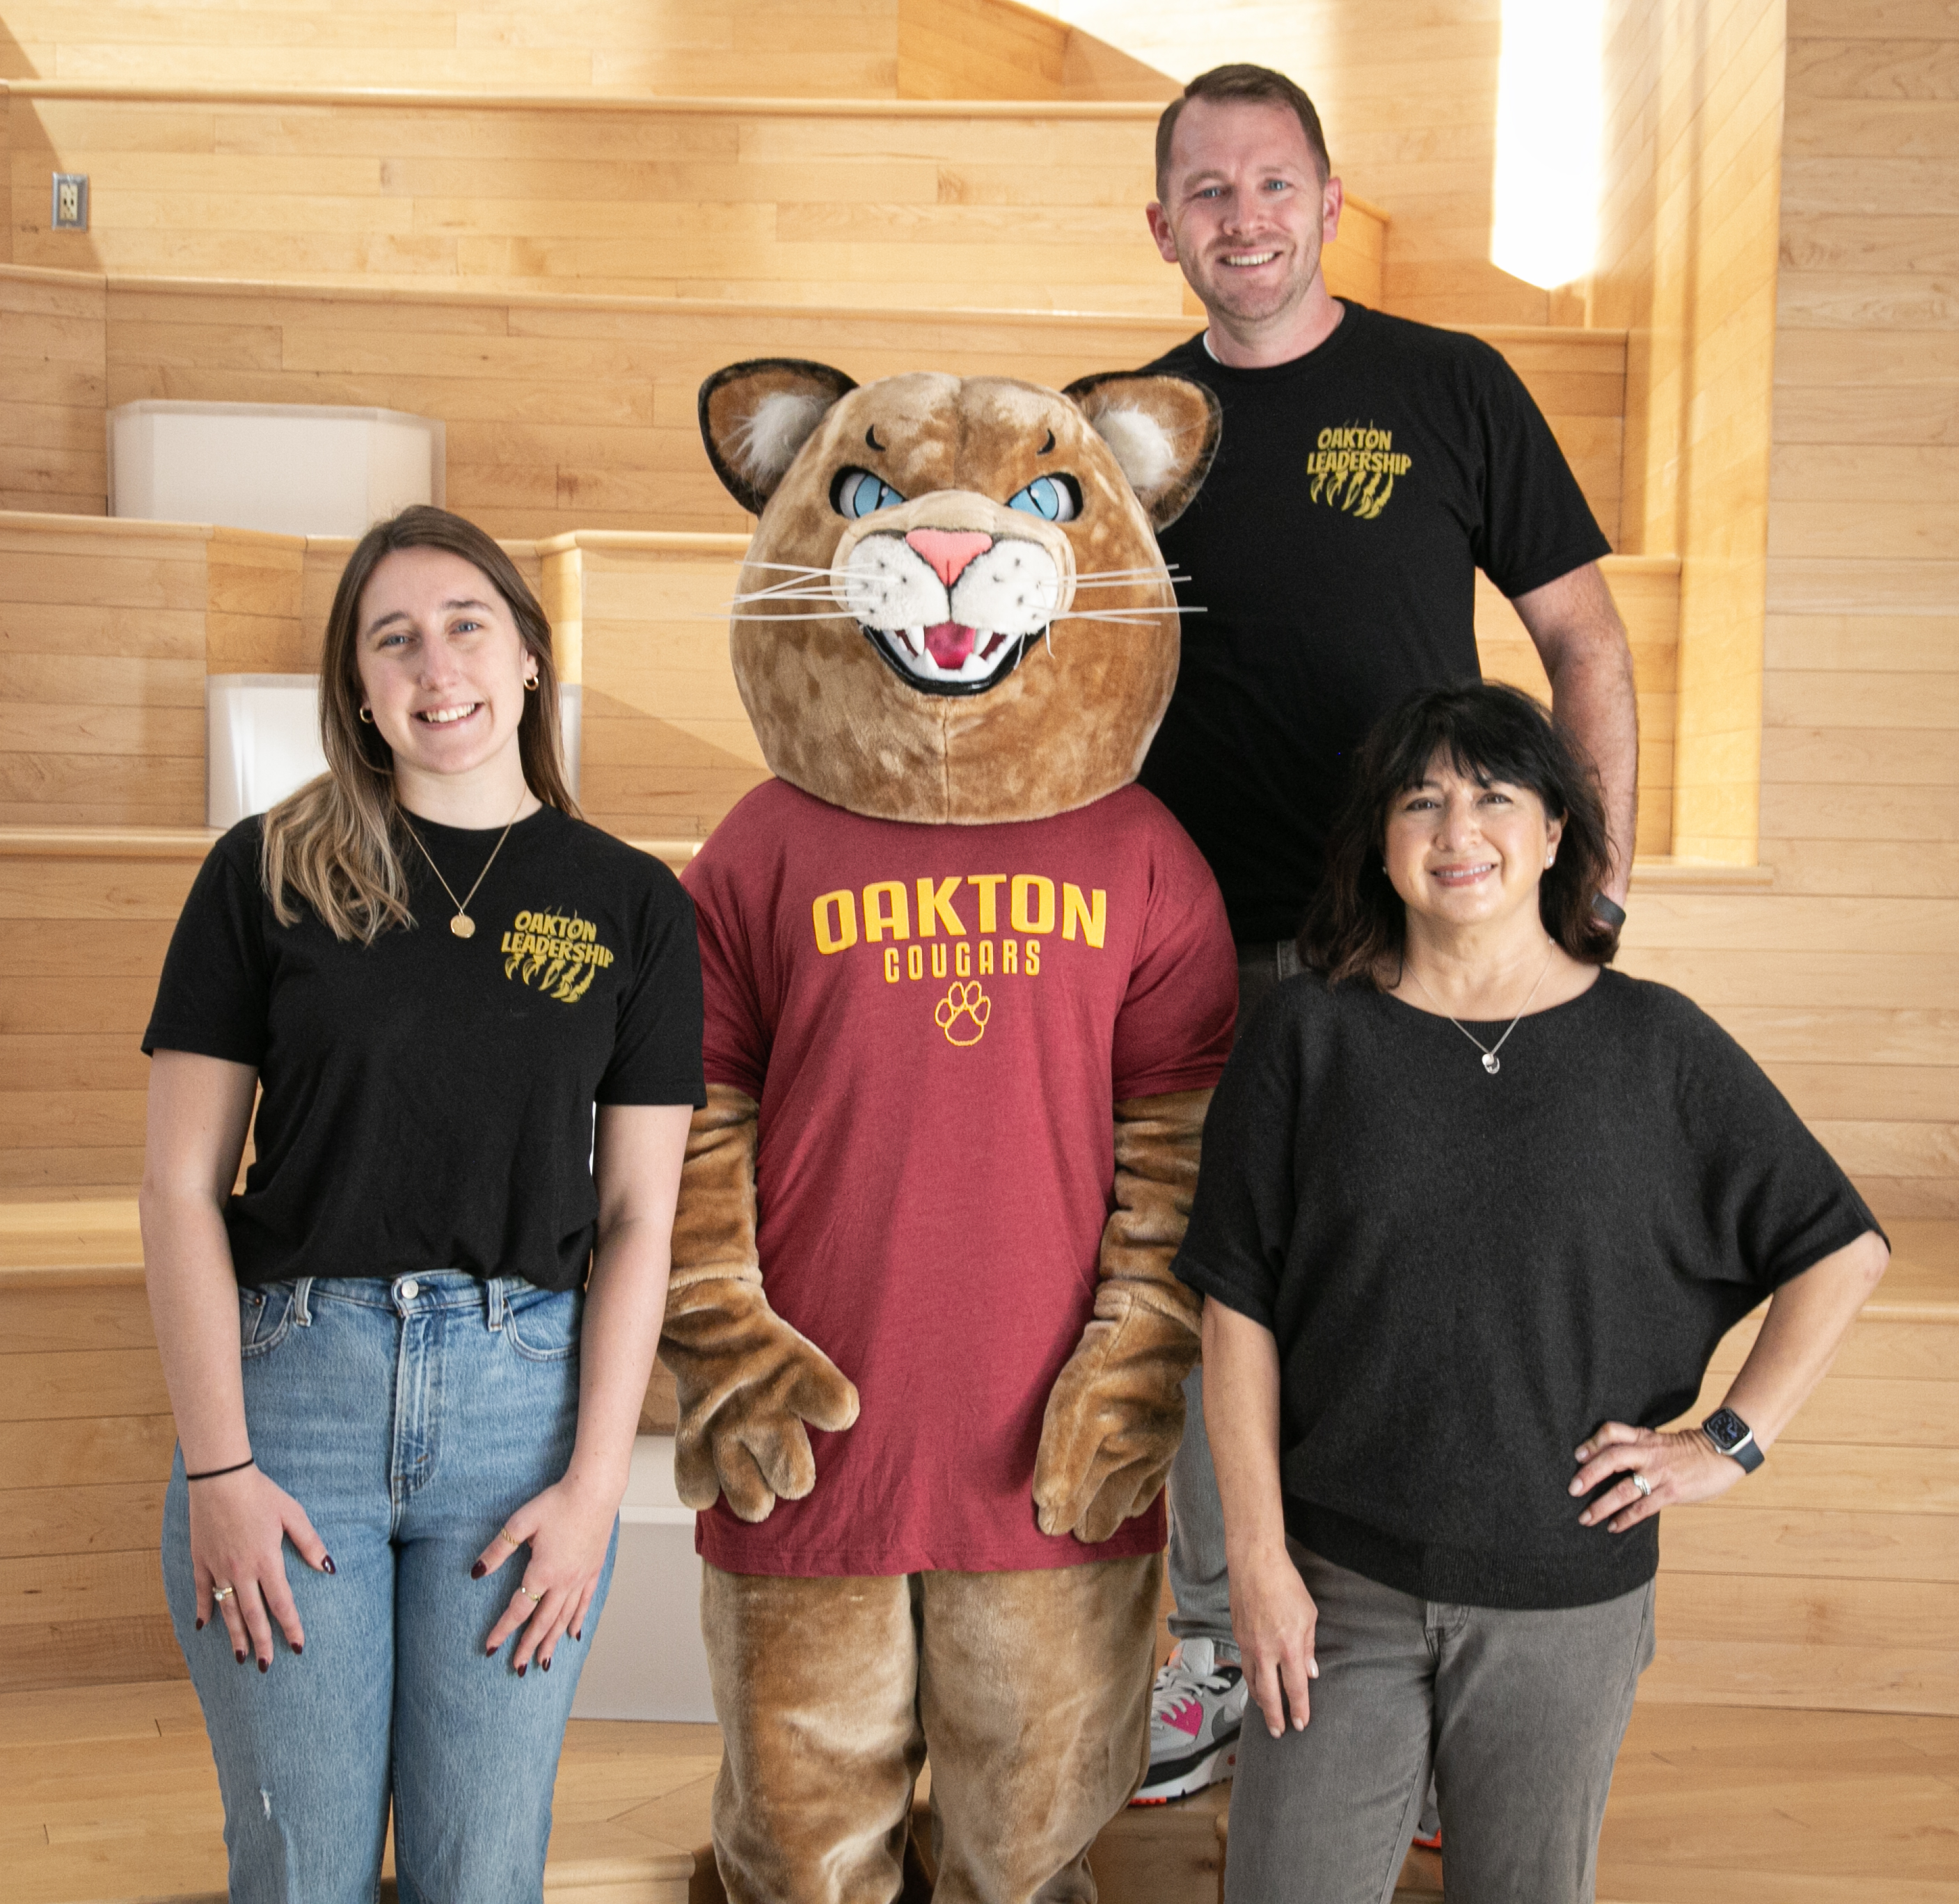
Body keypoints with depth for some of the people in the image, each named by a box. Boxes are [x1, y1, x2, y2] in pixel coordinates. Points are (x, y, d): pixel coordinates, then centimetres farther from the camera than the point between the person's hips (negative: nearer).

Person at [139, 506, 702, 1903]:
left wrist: (595, 1481, -5)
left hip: (523, 1394, 1)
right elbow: (182, 1185, 0)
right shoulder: (269, 873, 1)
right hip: (291, 1376, 0)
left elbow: (637, 1217, 2)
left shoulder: (633, 906, 3)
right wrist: (219, 1468, -7)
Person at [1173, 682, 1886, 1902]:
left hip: (1570, 1592, 1)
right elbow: (1240, 1309, -3)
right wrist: (1258, 1554, -5)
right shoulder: (1309, 1036, -4)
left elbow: (1842, 1250, 6)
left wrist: (1734, 1442, -2)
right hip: (1342, 1583, 0)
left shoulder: (1657, 1047, -2)